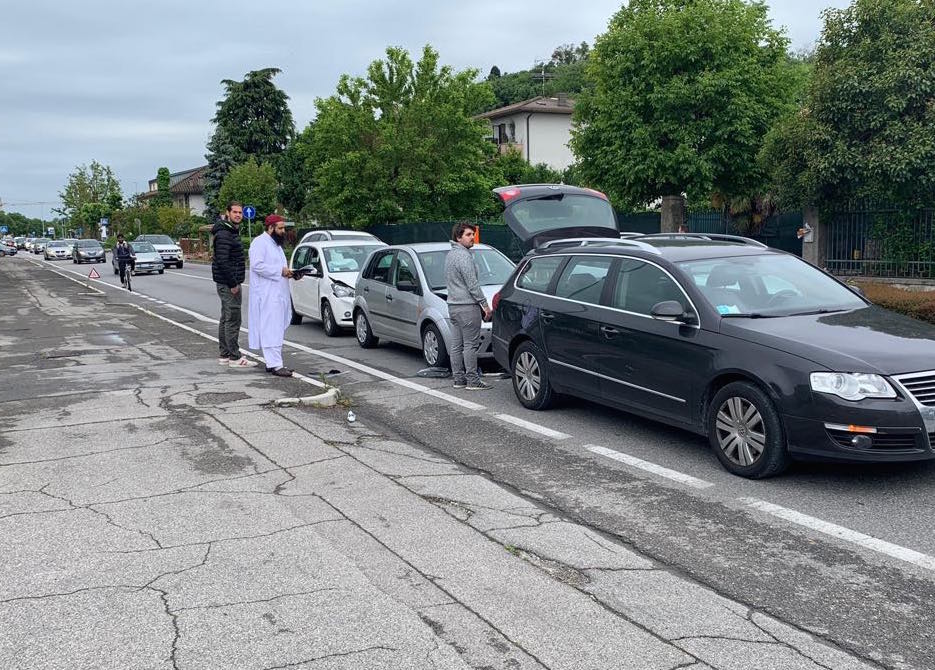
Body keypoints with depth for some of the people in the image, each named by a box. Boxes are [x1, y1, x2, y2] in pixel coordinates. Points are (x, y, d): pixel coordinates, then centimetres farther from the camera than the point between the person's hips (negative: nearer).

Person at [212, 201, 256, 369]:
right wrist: (233, 284, -21)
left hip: (230, 282, 11)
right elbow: (222, 261, -22)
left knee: (226, 318, 13)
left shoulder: (233, 231, 17)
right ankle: (235, 358, -6)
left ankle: (224, 355, 20)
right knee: (233, 319, -9)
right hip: (228, 283, -11)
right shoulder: (224, 234, -16)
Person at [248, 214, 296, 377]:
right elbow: (257, 265, -21)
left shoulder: (275, 244, 22)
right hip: (267, 296, -10)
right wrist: (280, 271, -19)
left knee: (277, 330, 10)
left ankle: (273, 362, 14)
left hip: (278, 295, 10)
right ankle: (275, 365, -15)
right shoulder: (259, 242, -9)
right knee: (271, 330, -12)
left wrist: (288, 272, 9)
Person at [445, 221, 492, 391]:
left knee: (456, 345, 9)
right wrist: (485, 304, -12)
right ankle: (472, 381, -5)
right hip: (467, 306, -10)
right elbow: (472, 284, -18)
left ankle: (458, 379, 13)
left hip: (453, 305, 10)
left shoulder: (450, 255, 17)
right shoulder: (464, 256, -14)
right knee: (470, 345, -7)